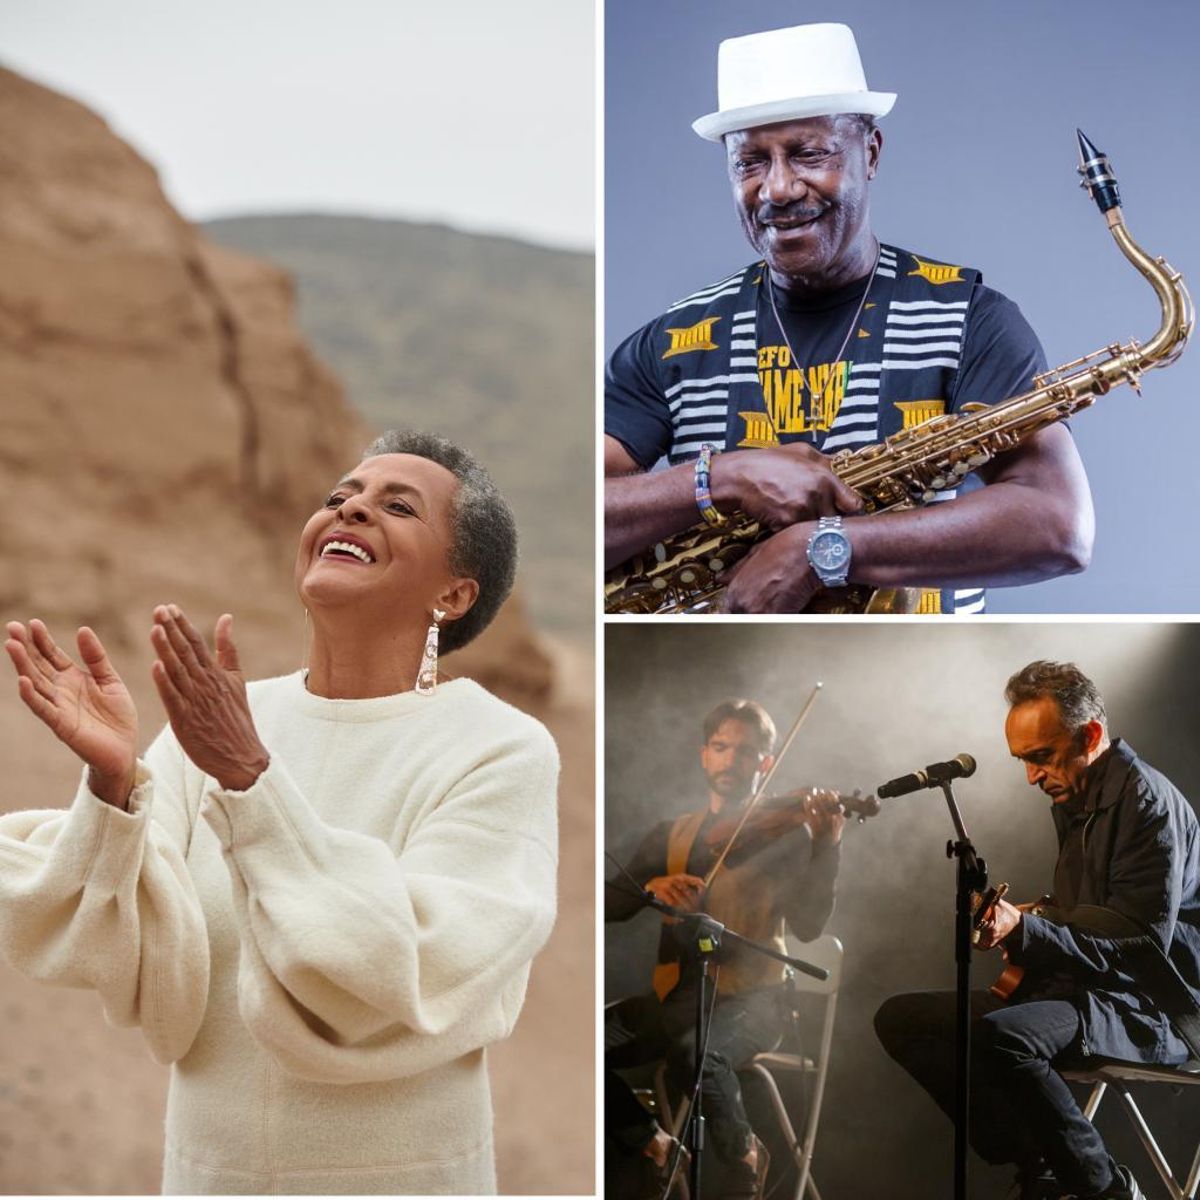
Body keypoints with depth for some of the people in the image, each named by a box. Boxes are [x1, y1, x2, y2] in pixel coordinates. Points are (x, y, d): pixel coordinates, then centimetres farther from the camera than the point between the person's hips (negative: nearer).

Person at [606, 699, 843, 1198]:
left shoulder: (785, 832, 2)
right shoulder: (671, 835, 14)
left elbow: (807, 926, -12)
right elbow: (612, 905, 7)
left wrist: (827, 847, -24)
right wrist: (651, 886, -14)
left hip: (748, 998, -4)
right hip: (675, 996, 4)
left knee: (695, 1053, -37)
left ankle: (743, 1158, -7)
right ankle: (652, 1145, 5)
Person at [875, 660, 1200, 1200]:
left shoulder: (1146, 800, -14)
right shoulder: (1071, 798, 15)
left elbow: (1144, 942, -23)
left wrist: (1024, 930, -30)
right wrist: (1035, 917, 9)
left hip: (1150, 1008, -10)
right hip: (1078, 986, 10)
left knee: (996, 1036, -37)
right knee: (899, 1018, -1)